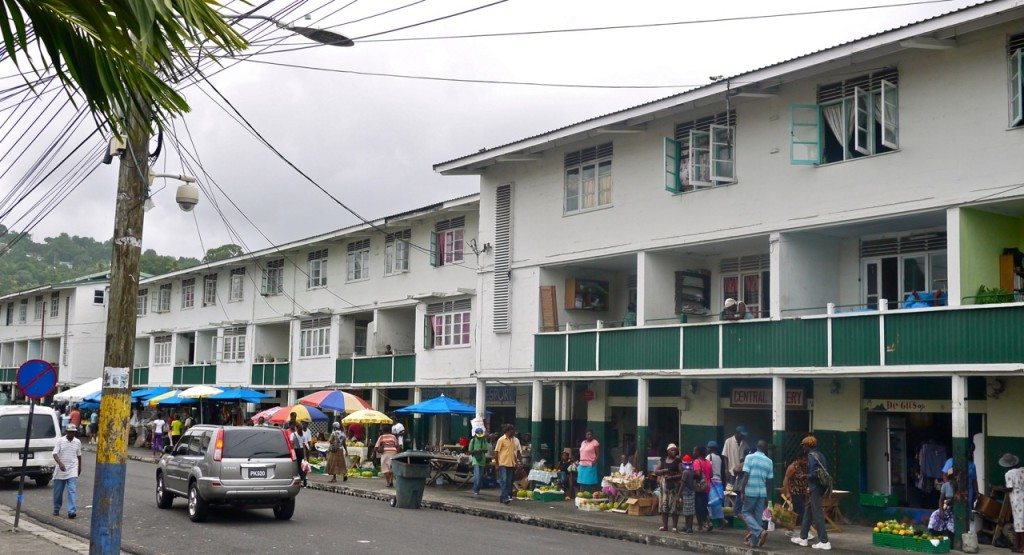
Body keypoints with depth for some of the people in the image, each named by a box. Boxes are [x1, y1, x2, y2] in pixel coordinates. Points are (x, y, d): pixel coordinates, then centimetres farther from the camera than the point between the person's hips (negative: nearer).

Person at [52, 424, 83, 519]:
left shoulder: (78, 442, 6)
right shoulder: (60, 441, -3)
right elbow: (55, 454, -11)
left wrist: (79, 467, 24)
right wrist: (60, 463, -27)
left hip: (72, 471, 0)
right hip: (60, 471, 0)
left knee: (72, 491, -12)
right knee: (58, 491, 10)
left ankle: (72, 511, -19)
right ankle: (56, 509, 30)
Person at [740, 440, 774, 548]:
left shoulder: (750, 457, -5)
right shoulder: (769, 461, 7)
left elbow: (746, 476, -10)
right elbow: (769, 480, 9)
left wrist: (742, 491, -6)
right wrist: (767, 497, 16)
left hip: (750, 491, -4)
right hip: (762, 492, 4)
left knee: (746, 512, 8)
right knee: (758, 516, 9)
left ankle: (760, 531, -12)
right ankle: (754, 541, 11)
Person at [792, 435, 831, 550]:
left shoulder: (811, 456, -11)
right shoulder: (820, 455, 16)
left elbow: (813, 474, -20)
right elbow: (825, 471, 15)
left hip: (815, 488, -10)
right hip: (821, 487, 10)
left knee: (817, 514, -5)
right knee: (808, 511, 18)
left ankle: (824, 542, -5)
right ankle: (803, 538, 25)